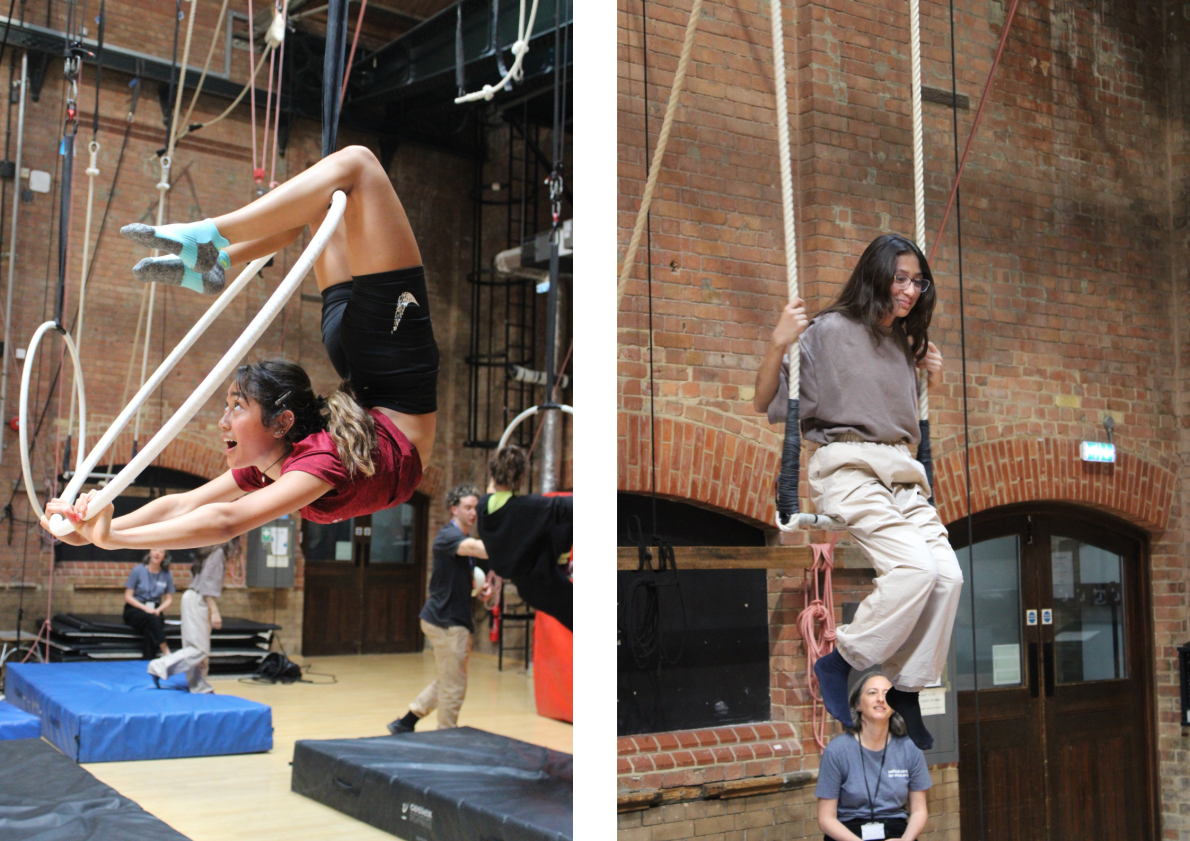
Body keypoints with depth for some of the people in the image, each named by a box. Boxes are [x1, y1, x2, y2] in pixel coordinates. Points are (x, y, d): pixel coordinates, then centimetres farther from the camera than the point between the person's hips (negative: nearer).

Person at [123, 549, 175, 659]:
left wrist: (158, 610, -11)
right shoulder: (138, 570, -4)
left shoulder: (167, 574, 4)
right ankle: (166, 652, -42)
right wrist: (145, 608, -16)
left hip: (155, 611, 2)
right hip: (134, 610, -2)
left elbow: (169, 599, 10)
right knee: (151, 619, -35)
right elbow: (128, 597, -4)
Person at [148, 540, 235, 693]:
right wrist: (214, 612, -18)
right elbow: (208, 584, -17)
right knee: (199, 649, -11)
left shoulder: (211, 551, 16)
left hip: (196, 600, 10)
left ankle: (200, 688, 13)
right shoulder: (218, 553, -12)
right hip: (197, 601, -10)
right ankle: (160, 667, -13)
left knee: (202, 651, 10)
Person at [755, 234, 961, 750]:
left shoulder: (905, 344, 21)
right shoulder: (830, 331, -1)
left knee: (949, 575, -14)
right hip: (846, 466, -7)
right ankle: (839, 665, -6)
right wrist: (778, 344, -18)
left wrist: (936, 383, 17)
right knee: (916, 567, -25)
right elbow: (766, 404, -5)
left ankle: (906, 690, 2)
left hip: (901, 473, 7)